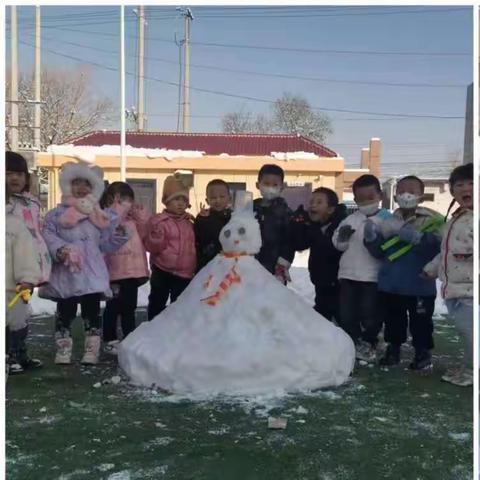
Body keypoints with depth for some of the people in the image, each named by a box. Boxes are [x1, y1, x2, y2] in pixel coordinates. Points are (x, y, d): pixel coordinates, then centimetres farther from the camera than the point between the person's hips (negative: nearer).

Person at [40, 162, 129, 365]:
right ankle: (63, 347, 19)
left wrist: (119, 233, -4)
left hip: (92, 273, 2)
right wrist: (58, 249, -22)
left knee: (92, 311, 6)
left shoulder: (100, 216, 10)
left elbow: (105, 244, 12)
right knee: (65, 311, 7)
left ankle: (92, 348, 14)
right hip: (66, 273, -2)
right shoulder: (57, 213, 1)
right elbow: (48, 235, -5)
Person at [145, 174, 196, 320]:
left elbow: (193, 245, 21)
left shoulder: (189, 223, 9)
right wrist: (157, 238, -33)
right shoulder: (159, 221, -9)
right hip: (163, 272, -4)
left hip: (184, 273, 5)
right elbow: (151, 247, -15)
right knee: (157, 305, 10)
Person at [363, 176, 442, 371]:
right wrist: (372, 238, -11)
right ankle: (393, 348, 31)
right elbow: (379, 252, 6)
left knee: (420, 321, 7)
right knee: (393, 319, 16)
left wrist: (416, 237, -30)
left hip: (420, 285, -4)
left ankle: (423, 352, 23)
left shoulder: (431, 220, -6)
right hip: (391, 284, 4)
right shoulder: (389, 222, 6)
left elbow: (437, 247, -19)